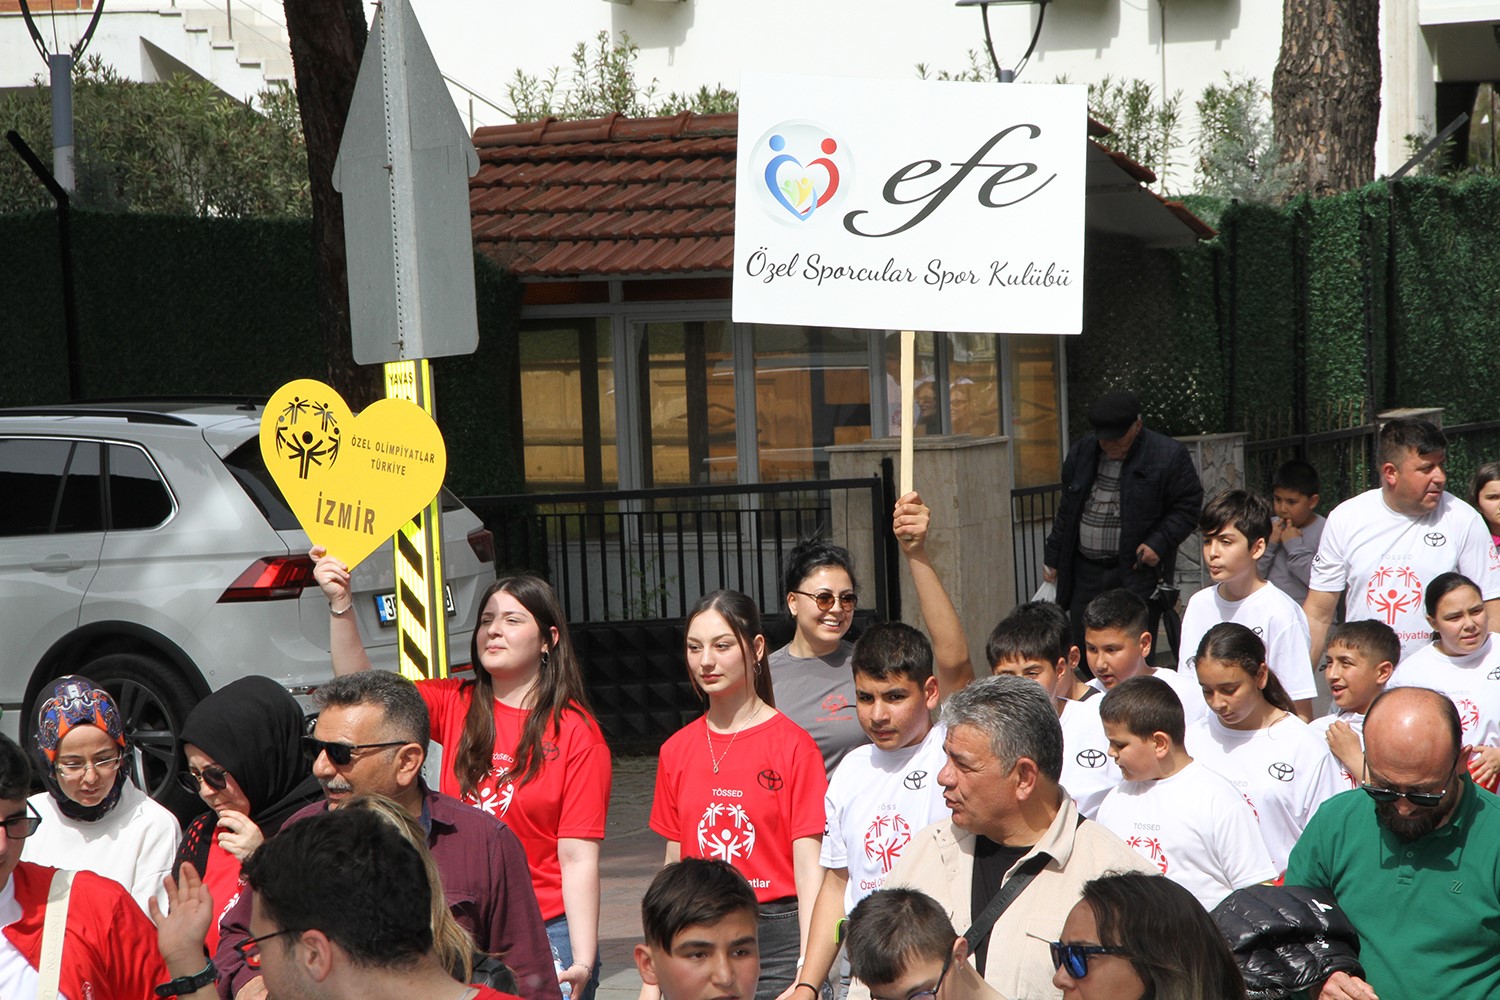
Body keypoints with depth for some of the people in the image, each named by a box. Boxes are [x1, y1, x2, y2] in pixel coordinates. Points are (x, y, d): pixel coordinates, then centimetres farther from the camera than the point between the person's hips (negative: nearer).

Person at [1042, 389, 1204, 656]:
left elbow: (1188, 506, -3)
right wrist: (1053, 558, 18)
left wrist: (1158, 543, -15)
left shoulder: (1169, 456, -7)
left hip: (1137, 569, -5)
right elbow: (1066, 511, 18)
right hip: (1085, 571, 5)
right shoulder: (1081, 454, 9)